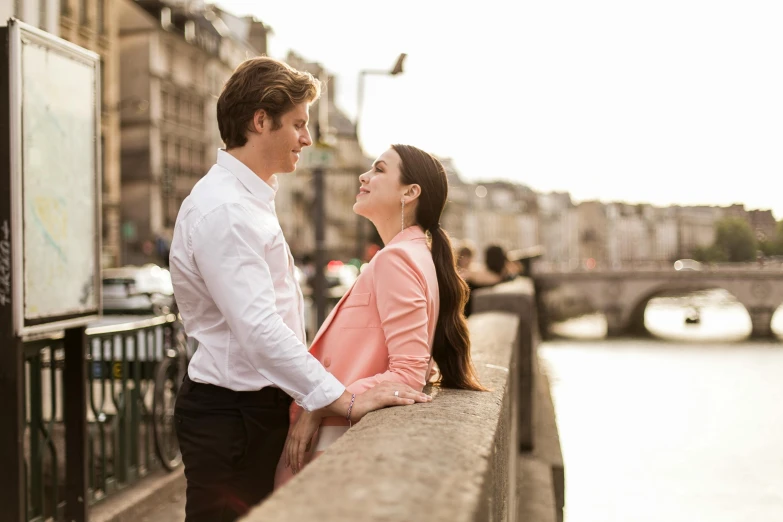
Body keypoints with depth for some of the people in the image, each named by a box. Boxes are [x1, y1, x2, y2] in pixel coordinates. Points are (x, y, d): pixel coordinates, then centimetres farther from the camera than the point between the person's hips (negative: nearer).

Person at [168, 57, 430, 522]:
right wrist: (346, 401, -27)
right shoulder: (222, 209, -19)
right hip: (230, 413, -10)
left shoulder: (249, 200, 14)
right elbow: (259, 329, -28)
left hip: (258, 406, 10)